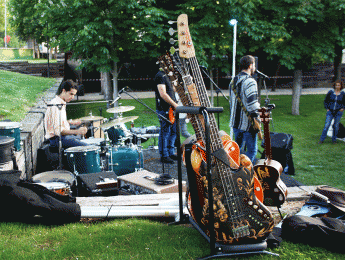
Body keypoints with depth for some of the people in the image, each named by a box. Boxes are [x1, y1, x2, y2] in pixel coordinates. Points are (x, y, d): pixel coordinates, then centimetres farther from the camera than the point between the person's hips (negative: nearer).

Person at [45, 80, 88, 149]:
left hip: (64, 134, 11)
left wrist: (71, 122, 16)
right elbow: (58, 131, -27)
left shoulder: (62, 103, 11)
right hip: (56, 139, -11)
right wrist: (77, 131, -32)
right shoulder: (55, 106, -21)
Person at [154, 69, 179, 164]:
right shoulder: (160, 76, -14)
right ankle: (164, 156, 5)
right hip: (164, 110, -10)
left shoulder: (167, 76, 17)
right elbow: (163, 94, -22)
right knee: (165, 133, -4)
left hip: (171, 109, 10)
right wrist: (175, 105, -19)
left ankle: (171, 153, 25)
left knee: (173, 131, 15)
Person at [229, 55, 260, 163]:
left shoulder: (233, 81, 12)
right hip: (247, 124, -8)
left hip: (235, 122, 8)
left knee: (238, 148, 20)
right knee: (252, 150, 3)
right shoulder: (250, 82, -16)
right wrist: (257, 117, -13)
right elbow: (252, 104, -25)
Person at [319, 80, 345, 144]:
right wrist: (327, 108, 0)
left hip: (338, 112, 0)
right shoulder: (330, 92, -1)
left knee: (336, 126, 6)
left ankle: (334, 140, 21)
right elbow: (325, 101, 8)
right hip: (330, 112, 0)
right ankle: (321, 139, 2)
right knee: (326, 125, -5)